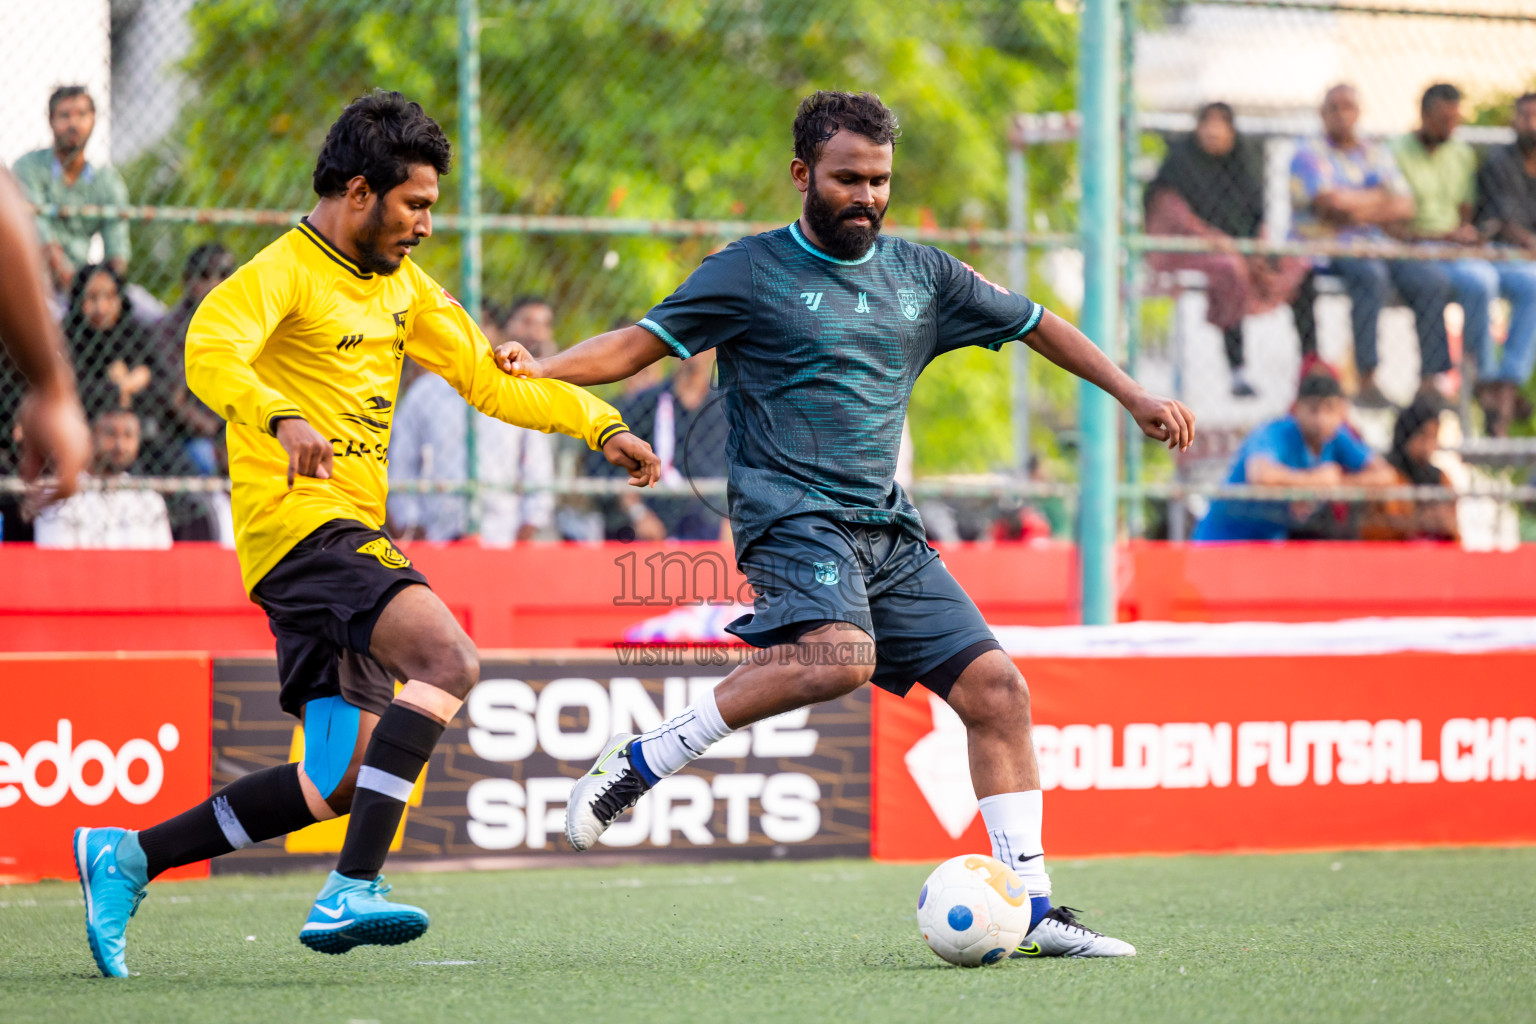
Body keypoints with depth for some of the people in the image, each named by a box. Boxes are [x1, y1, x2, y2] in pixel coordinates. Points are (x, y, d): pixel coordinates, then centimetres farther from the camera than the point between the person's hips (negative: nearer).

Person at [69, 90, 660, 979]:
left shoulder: (401, 283, 18)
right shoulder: (285, 273, -10)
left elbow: (489, 379, 25)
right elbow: (210, 350, -29)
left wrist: (602, 424, 15)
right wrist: (282, 418, -47)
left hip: (354, 536, 9)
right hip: (300, 523, -9)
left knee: (342, 779, 5)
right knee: (447, 657, -29)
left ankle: (126, 857, 15)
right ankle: (354, 891, -31)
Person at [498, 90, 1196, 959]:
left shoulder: (920, 274, 16)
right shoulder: (753, 272, 1)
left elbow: (1036, 325, 26)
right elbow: (641, 343, -3)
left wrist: (1133, 394, 22)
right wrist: (542, 369, -20)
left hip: (886, 528, 6)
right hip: (792, 513, -6)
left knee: (997, 689, -3)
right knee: (838, 656, -34)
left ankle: (1032, 907, 3)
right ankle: (640, 763, -21)